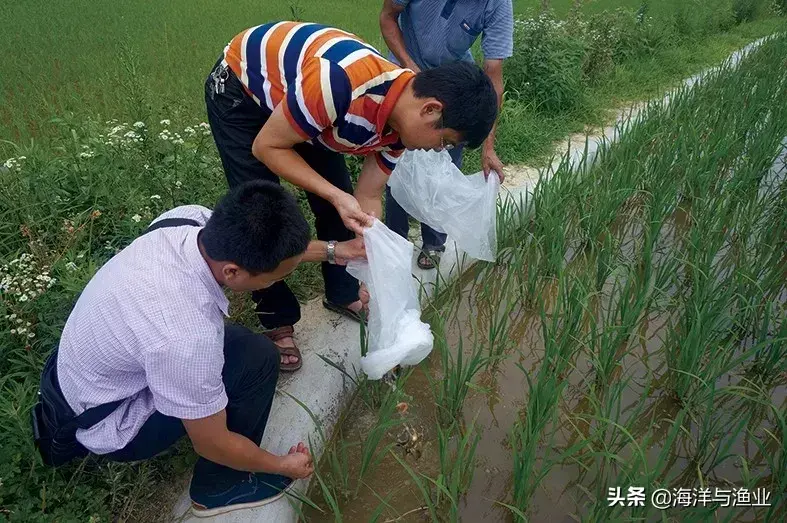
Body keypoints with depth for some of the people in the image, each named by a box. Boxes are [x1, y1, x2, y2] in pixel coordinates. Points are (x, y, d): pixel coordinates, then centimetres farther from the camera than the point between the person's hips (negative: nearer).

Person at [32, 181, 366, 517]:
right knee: (256, 358, -15)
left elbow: (267, 245, 2)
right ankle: (220, 486, 7)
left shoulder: (191, 218, -22)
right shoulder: (185, 338, -40)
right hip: (104, 427, -7)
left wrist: (332, 250, -1)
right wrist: (283, 465, -7)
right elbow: (212, 444, -23)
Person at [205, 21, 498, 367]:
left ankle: (343, 294, 26)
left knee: (337, 206, 4)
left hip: (296, 91, 6)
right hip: (238, 89, -6)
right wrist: (337, 197, -35)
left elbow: (368, 198, -5)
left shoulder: (398, 121, -16)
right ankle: (277, 320, 11)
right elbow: (266, 147, -28)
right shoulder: (340, 82, -41)